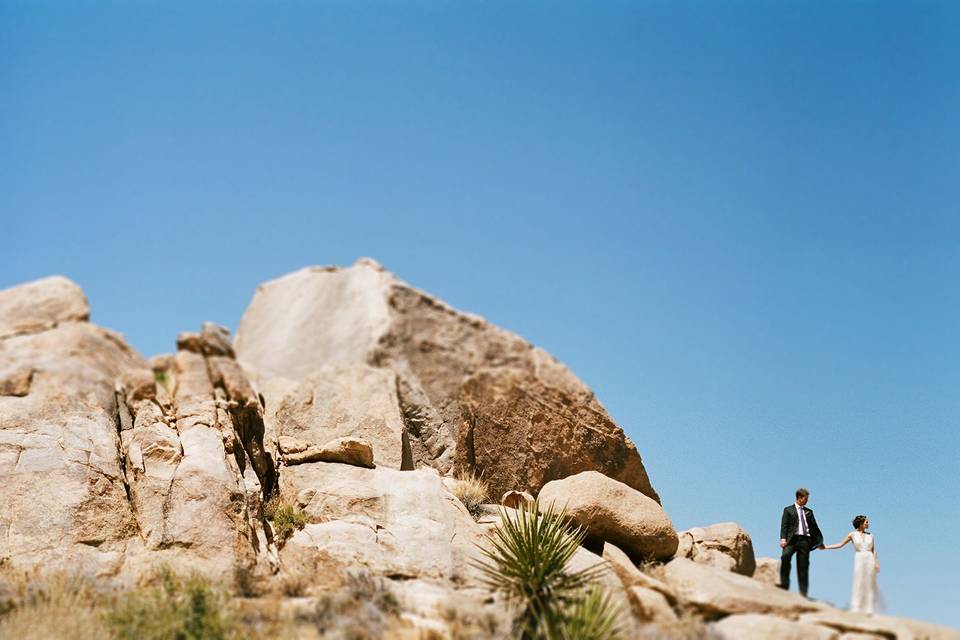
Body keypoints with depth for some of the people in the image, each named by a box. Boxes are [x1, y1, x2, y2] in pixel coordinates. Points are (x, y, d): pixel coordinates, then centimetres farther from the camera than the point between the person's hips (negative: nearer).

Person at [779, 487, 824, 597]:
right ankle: (784, 585, -25)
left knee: (803, 566, -1)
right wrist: (783, 539, -13)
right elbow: (784, 525, 1)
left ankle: (803, 593, 0)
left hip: (805, 540, 4)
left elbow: (814, 526, 23)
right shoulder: (788, 510, 11)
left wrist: (820, 541, 19)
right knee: (785, 556, -30)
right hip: (792, 538, -4)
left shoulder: (809, 512, 23)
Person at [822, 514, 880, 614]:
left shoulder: (870, 535, 11)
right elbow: (840, 544, 6)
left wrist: (876, 563, -4)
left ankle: (868, 610, 2)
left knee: (869, 586, 0)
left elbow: (874, 550, 9)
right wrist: (826, 547, 0)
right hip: (859, 560, -2)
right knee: (858, 585, -4)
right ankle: (856, 610, -3)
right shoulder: (853, 534, 4)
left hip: (870, 560, 2)